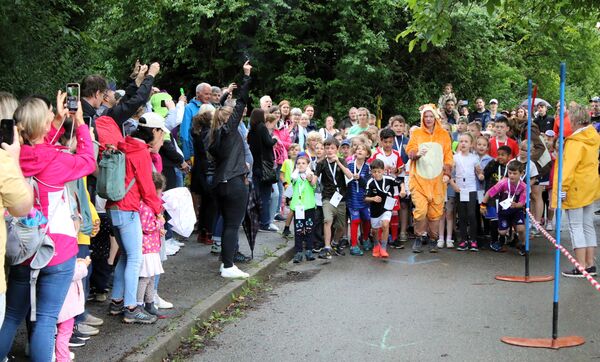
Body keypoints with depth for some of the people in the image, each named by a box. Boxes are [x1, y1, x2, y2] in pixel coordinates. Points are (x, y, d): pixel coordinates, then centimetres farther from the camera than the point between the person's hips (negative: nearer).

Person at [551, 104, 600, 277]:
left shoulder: (574, 142, -19)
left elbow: (569, 166, -23)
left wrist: (563, 187, -21)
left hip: (576, 189, -8)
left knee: (576, 227, -4)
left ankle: (581, 267, -4)